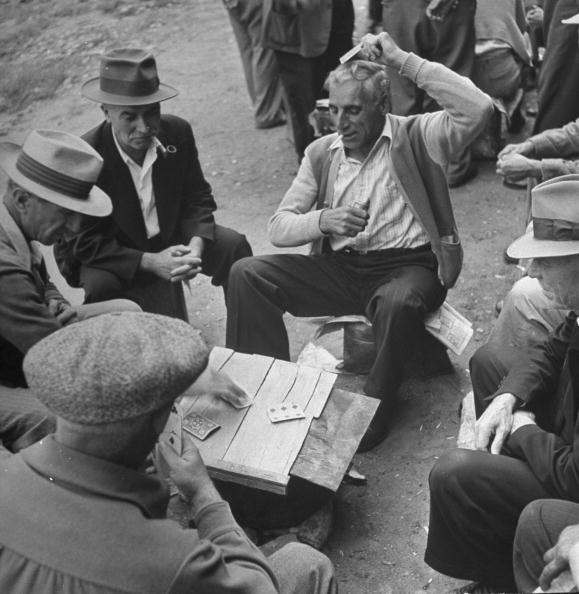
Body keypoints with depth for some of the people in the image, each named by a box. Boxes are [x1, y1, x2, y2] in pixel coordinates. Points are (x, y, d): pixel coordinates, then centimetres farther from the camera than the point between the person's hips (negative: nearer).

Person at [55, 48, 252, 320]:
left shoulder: (178, 132, -13)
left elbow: (198, 198, -2)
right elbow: (82, 242, -22)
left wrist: (196, 245, -24)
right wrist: (150, 262, -32)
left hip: (169, 239, 4)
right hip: (107, 256, -4)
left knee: (233, 244, -10)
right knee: (101, 286, -34)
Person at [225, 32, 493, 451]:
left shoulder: (416, 136, 1)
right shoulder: (321, 153, 12)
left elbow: (479, 107, -18)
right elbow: (280, 228, 8)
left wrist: (403, 60, -17)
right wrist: (323, 220, -15)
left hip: (406, 265, -4)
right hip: (338, 269, 4)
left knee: (398, 303, -40)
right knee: (247, 274, -13)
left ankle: (375, 410, -16)